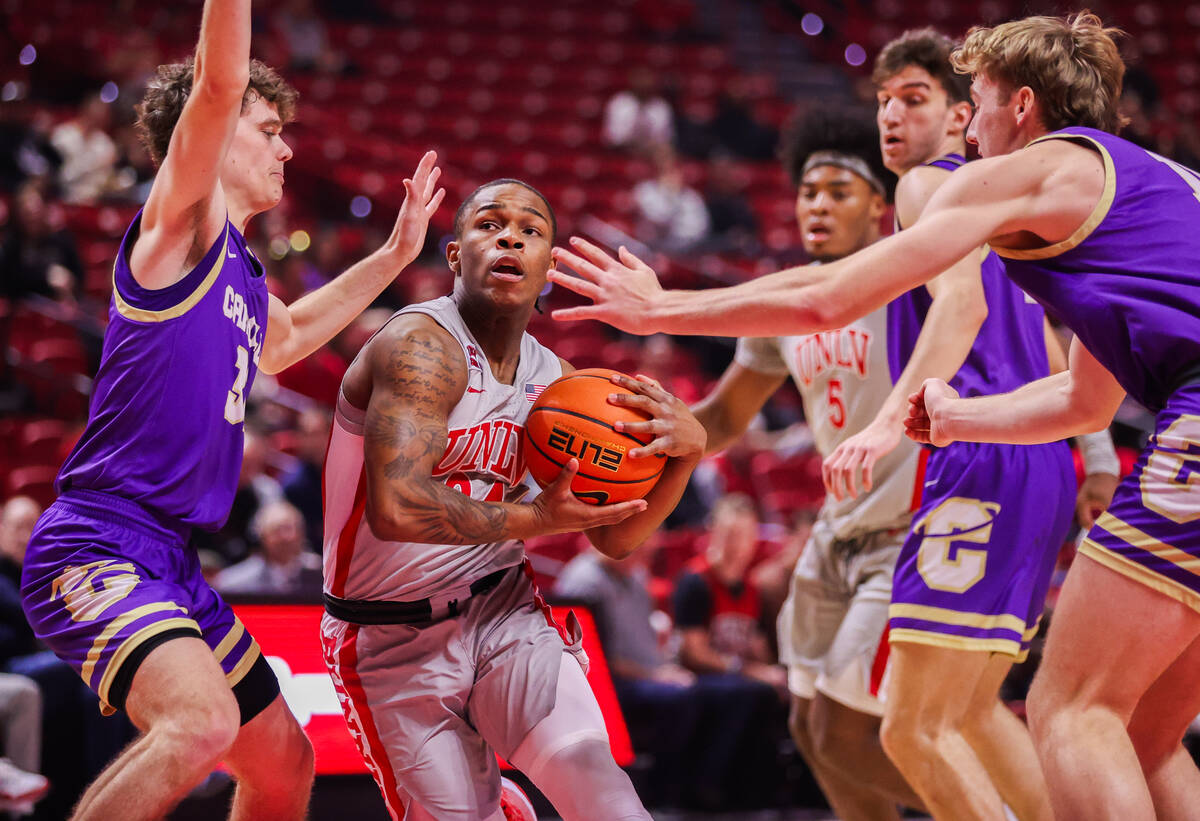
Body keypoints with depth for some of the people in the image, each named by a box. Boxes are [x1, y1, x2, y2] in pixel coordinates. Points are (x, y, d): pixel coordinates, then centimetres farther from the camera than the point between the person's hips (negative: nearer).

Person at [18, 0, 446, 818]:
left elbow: (288, 334, 44)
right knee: (201, 722, -35)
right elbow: (218, 83, -21)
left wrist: (396, 253, 43)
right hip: (98, 545, -10)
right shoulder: (182, 221, -5)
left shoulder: (241, 272, 20)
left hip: (169, 563, 10)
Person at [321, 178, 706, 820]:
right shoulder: (421, 346, -19)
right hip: (395, 640, -4)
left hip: (501, 611, 4)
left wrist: (685, 447, -9)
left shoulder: (552, 379, 3)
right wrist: (533, 519, -22)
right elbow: (396, 509, -35)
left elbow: (614, 538, 10)